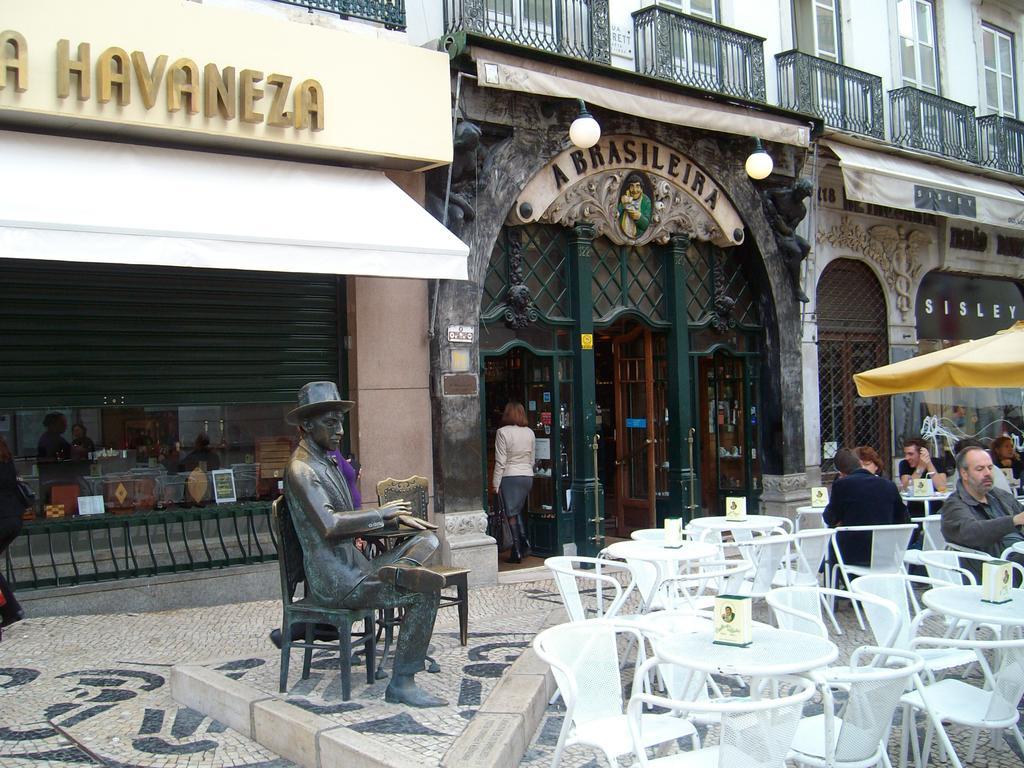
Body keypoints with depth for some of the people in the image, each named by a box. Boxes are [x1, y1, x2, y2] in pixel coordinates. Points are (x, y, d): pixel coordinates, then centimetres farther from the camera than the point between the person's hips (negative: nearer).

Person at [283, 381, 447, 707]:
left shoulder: (326, 462, 19)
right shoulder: (301, 468, -13)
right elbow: (330, 525, -27)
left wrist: (397, 518, 13)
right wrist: (381, 513, -15)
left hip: (354, 565, 10)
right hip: (335, 580, -10)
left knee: (427, 537, 9)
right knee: (425, 593, -18)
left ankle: (397, 569, -23)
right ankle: (401, 683, -14)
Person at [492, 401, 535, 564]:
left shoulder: (503, 432, -11)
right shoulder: (530, 432, 5)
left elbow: (501, 461, -12)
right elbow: (532, 459, 13)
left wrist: (495, 483, -7)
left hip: (509, 477, -5)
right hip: (528, 477, 5)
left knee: (511, 514, 2)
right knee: (519, 511, 20)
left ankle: (517, 552, 2)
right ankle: (525, 543, 9)